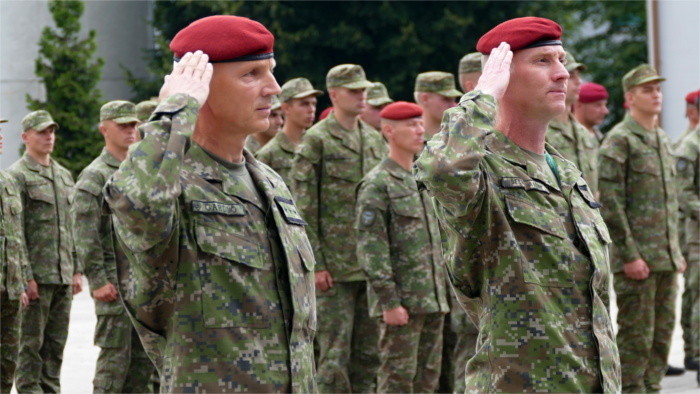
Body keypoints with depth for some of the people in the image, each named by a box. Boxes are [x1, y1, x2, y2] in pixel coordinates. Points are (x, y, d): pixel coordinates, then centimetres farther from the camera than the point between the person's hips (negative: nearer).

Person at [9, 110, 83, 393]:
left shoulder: (64, 175, 17)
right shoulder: (17, 176, -5)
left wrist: (77, 270, 14)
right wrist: (25, 276, -16)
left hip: (64, 275, 7)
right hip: (36, 276, -7)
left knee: (56, 343, 9)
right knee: (31, 343, -3)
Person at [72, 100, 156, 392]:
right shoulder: (94, 176, -6)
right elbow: (84, 235, -12)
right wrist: (98, 281, -17)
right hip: (115, 284, -7)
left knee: (144, 357, 9)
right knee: (115, 356, -5)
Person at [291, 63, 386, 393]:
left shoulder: (375, 140, 15)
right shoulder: (316, 141, -5)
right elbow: (304, 209, -8)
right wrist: (315, 264, -13)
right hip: (334, 266, -6)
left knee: (369, 352, 9)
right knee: (334, 354, -5)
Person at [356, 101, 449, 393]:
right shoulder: (377, 184, -9)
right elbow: (371, 247, -14)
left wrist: (443, 291, 17)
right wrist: (389, 300, -19)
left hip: (433, 300, 8)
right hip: (402, 300, -8)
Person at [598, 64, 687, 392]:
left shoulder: (663, 140, 17)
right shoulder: (619, 141, -9)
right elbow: (610, 204, -14)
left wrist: (676, 251, 17)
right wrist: (630, 255, -17)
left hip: (666, 259, 8)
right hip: (637, 259, -8)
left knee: (662, 333, 10)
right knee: (636, 337, -5)